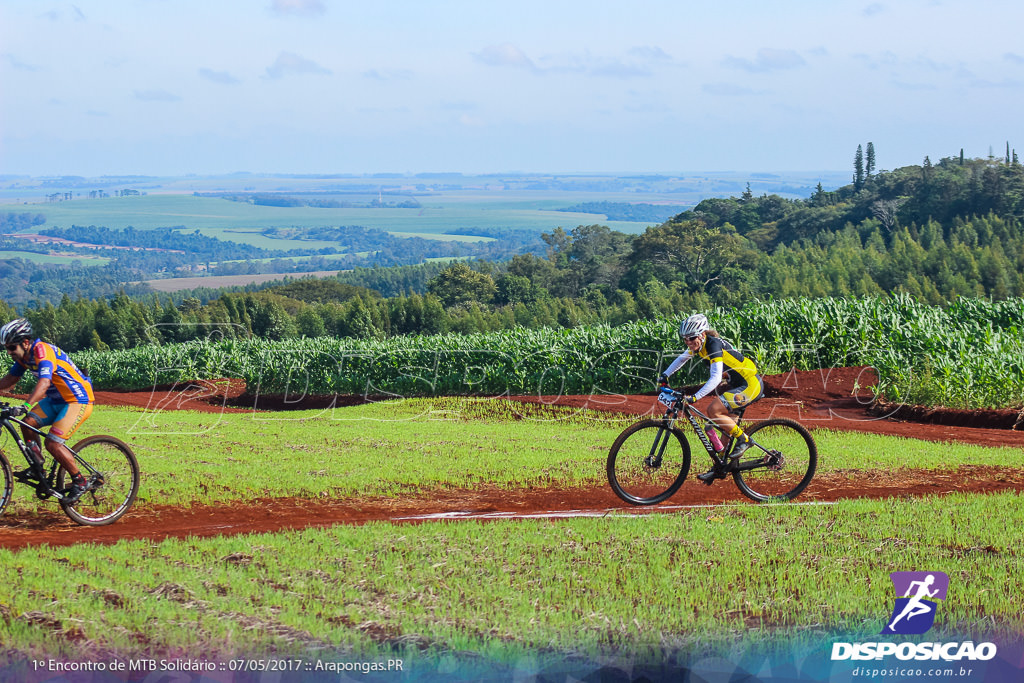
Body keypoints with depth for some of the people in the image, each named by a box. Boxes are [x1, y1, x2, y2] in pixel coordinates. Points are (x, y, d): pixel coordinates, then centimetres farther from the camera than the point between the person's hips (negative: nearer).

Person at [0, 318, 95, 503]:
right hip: (57, 399, 9)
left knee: (53, 443, -18)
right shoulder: (24, 356, 2)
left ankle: (79, 482, -3)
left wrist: (25, 406, -52)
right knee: (28, 422, -5)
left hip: (79, 400, -9)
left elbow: (44, 383, -40)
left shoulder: (42, 351, -26)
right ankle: (37, 466, 11)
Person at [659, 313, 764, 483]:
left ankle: (743, 439, -5)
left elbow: (716, 378, -36)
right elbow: (682, 358, 24)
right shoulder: (699, 344, 2)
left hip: (751, 385, -10)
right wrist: (665, 375, 18)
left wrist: (695, 397, -43)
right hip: (737, 383, 10)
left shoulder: (713, 345, -24)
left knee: (714, 410, -21)